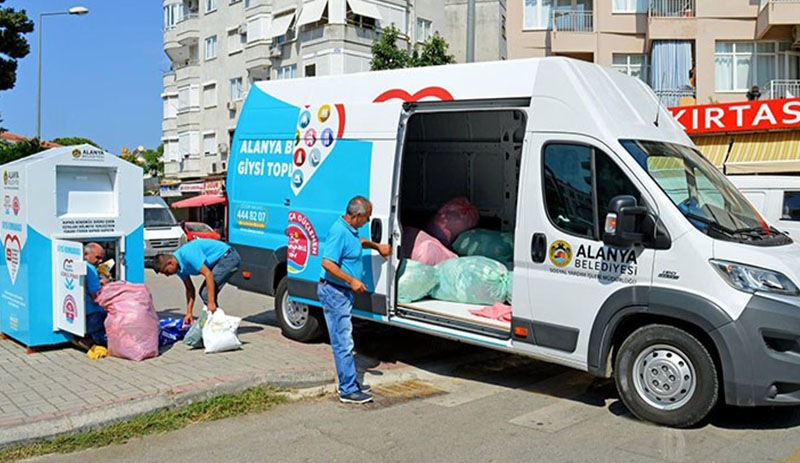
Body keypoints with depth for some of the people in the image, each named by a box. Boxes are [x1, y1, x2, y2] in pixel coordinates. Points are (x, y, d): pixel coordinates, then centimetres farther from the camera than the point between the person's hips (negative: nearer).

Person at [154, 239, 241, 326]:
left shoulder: (188, 254, -26)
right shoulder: (179, 267, 3)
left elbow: (208, 274, -29)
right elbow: (190, 289, 12)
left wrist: (211, 303, -30)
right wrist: (189, 313, 8)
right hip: (220, 260, 10)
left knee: (207, 293, -13)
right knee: (204, 292, 10)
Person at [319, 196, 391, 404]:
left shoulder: (350, 230, 10)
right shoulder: (339, 231, -21)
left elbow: (359, 242, 36)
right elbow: (327, 263, -28)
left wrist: (376, 246, 27)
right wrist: (352, 280, -25)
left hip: (344, 292, 11)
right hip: (334, 292, -11)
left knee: (344, 340, 17)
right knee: (343, 342, -6)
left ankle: (351, 382, 27)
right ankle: (348, 390, 0)